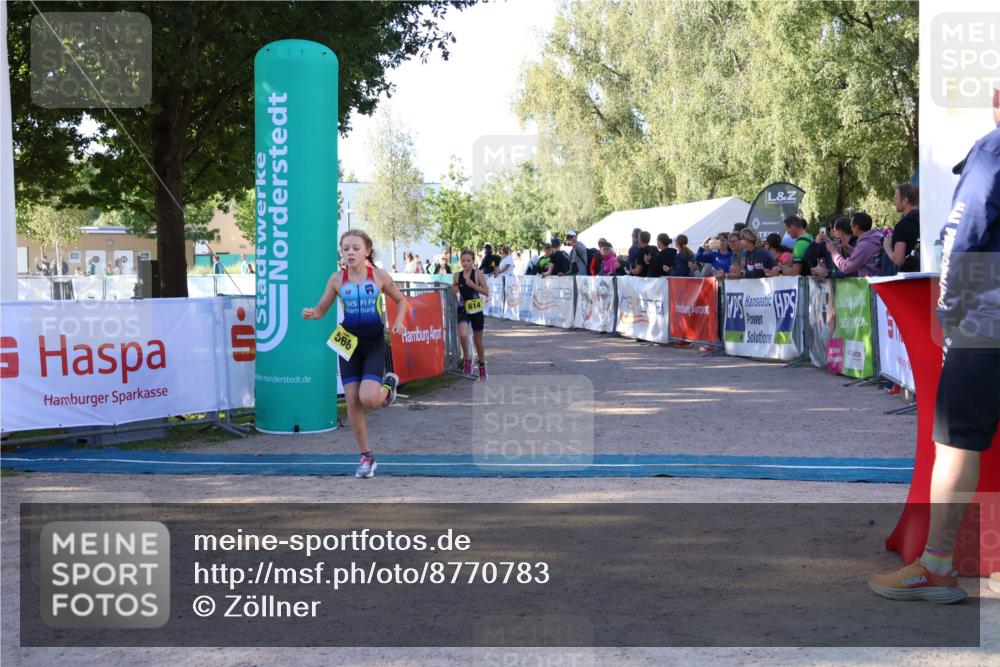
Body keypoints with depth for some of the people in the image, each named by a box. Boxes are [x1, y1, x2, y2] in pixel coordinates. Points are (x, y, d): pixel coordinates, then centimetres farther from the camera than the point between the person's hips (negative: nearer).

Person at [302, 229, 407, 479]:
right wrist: (311, 313, -18)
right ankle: (366, 457, 16)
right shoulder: (337, 279, -3)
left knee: (369, 399, -19)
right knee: (352, 401, 1)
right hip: (349, 343, 2)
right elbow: (322, 308, 5)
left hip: (374, 343, -2)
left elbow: (400, 300, 9)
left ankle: (388, 385, 19)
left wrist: (398, 322, -8)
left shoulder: (379, 276, -6)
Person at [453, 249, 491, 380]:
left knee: (478, 340, 11)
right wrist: (455, 289, -10)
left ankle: (482, 366, 31)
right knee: (463, 335, -23)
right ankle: (467, 359, 1)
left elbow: (486, 292, -8)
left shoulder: (478, 274, -6)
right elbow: (453, 293, 13)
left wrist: (473, 285, -20)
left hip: (476, 310, -1)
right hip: (463, 309, 1)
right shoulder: (457, 275, 2)